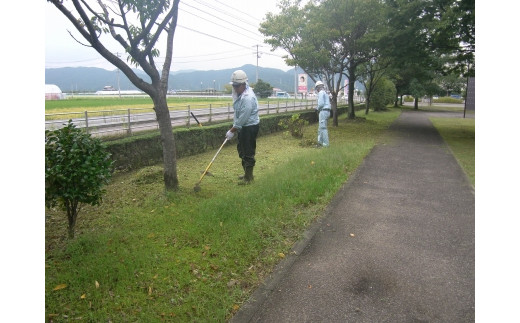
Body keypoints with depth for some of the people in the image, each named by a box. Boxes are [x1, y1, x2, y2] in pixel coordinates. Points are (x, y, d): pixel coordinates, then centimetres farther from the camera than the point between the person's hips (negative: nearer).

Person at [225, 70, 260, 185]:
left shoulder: (248, 98, -26)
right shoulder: (240, 93, 4)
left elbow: (243, 118, -25)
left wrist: (231, 131, -18)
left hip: (250, 127, -10)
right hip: (243, 126, 10)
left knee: (248, 153, -2)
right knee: (242, 150, 18)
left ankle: (248, 177, 10)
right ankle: (247, 174, 31)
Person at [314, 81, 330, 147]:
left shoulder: (321, 93, -10)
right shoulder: (325, 93, 21)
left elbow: (321, 103, -19)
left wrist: (318, 108, -1)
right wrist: (318, 108, 15)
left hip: (323, 111, -10)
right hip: (327, 111, 10)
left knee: (323, 128, -8)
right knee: (320, 127, 16)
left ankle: (326, 144, -8)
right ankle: (320, 142, 21)